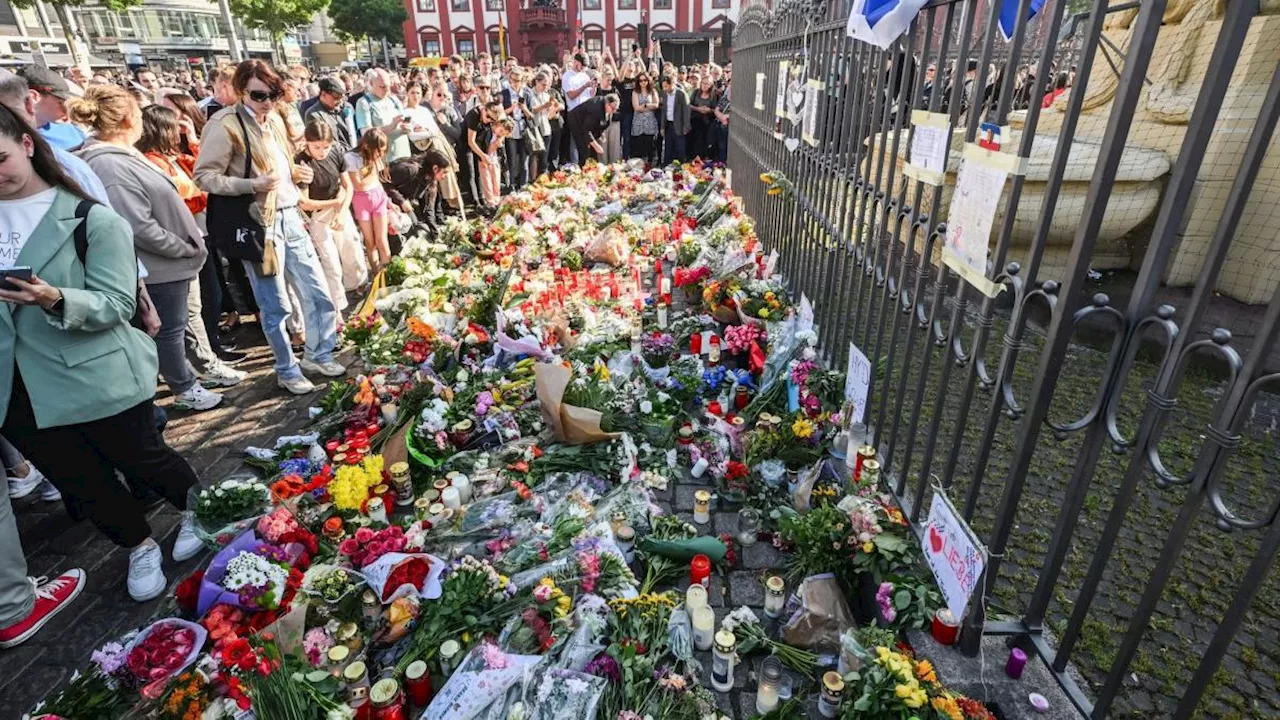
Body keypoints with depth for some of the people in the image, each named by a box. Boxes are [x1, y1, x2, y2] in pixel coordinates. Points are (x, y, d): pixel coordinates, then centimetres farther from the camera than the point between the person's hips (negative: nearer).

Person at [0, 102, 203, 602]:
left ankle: (194, 514, 40)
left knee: (141, 460, 13)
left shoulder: (91, 219, -10)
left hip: (98, 374, -5)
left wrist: (57, 300, -32)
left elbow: (117, 304, -15)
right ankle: (140, 547, 36)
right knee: (81, 484, 15)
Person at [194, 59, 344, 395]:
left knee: (318, 292, 10)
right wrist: (253, 184, -26)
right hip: (259, 225, -7)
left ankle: (318, 355, 28)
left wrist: (297, 174, 3)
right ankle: (287, 371, 19)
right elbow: (204, 176, -13)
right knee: (276, 306, 2)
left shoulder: (274, 120, 12)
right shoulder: (225, 125, -11)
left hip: (291, 217, 7)